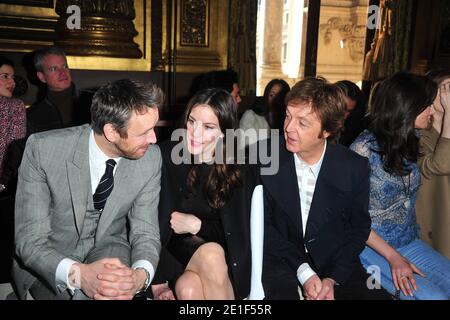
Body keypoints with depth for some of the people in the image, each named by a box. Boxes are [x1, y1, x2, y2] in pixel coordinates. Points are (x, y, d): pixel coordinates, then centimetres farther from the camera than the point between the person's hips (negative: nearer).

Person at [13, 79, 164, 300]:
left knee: (112, 289, -31)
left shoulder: (150, 158, -15)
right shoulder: (42, 149, -22)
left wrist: (141, 275, -32)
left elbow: (145, 232, -10)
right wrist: (77, 273, -40)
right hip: (48, 261, 0)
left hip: (108, 248, 1)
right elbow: (30, 239, -21)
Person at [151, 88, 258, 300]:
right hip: (174, 251, 0)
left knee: (200, 271, -31)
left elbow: (238, 233, 0)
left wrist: (197, 226, -12)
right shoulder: (166, 157, -9)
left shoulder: (241, 170, -5)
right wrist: (156, 280, -12)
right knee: (188, 288, -31)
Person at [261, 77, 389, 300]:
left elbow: (360, 227, 5)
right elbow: (262, 223, -4)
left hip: (335, 261, 2)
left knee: (374, 294, -20)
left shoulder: (356, 168, -8)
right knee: (282, 292, -31)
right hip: (282, 256, -2)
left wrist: (333, 279, -8)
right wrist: (303, 272, -12)